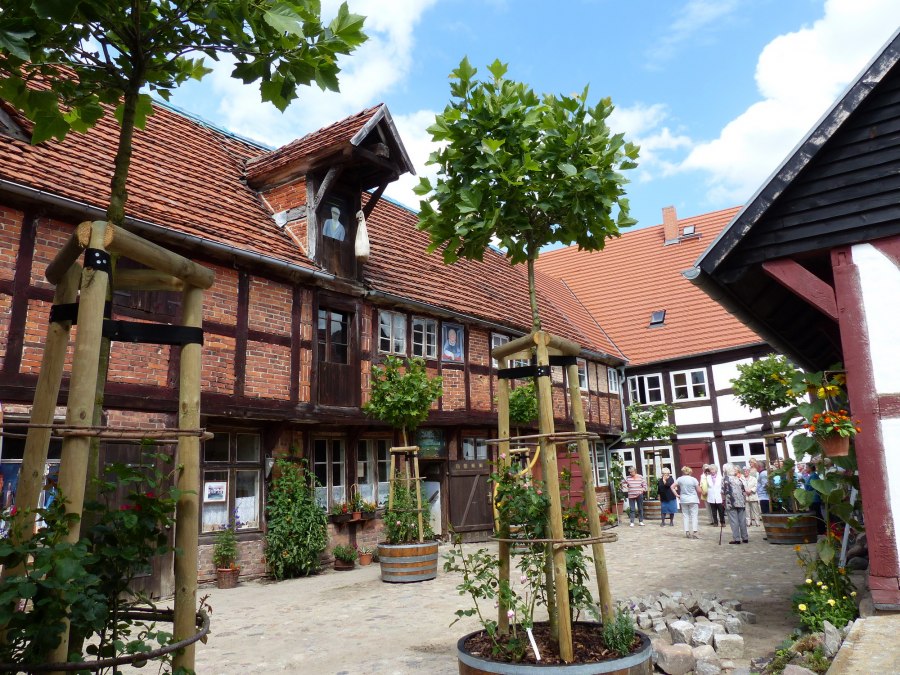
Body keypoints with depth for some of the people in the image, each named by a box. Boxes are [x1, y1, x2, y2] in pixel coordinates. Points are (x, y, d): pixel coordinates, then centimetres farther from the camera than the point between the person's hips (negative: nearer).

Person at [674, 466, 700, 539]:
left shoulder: (680, 479, 0)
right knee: (694, 516, 0)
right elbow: (699, 490, -6)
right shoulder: (693, 479, -9)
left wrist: (676, 494, 3)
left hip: (684, 500, 3)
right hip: (693, 500, -3)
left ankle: (687, 532, 8)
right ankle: (695, 532, -6)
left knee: (685, 516, 9)